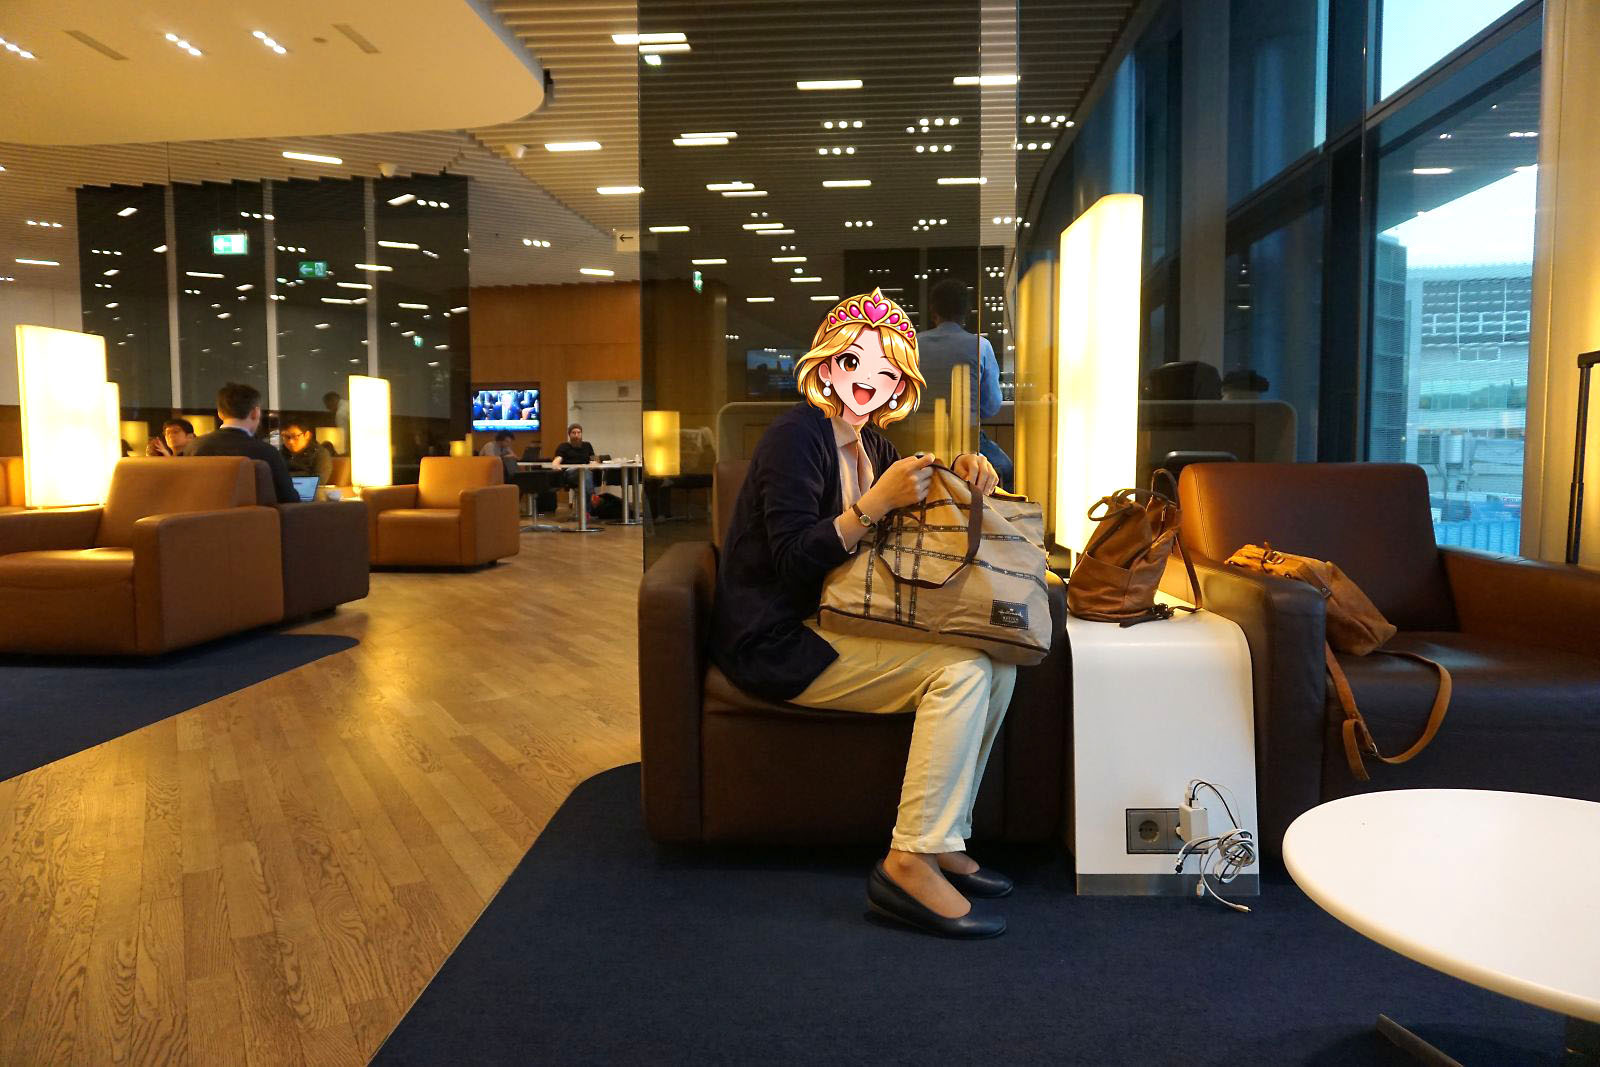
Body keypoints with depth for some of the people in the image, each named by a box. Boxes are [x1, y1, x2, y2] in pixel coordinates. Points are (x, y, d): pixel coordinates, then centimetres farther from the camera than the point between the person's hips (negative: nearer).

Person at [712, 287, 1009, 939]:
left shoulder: (872, 443, 13)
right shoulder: (797, 435, -12)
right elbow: (794, 561, -20)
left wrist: (962, 478, 3)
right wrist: (878, 502, -27)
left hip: (839, 626, 9)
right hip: (778, 642, -9)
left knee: (997, 660, -4)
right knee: (962, 669, -21)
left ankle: (943, 840, 1)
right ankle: (910, 862, -18)